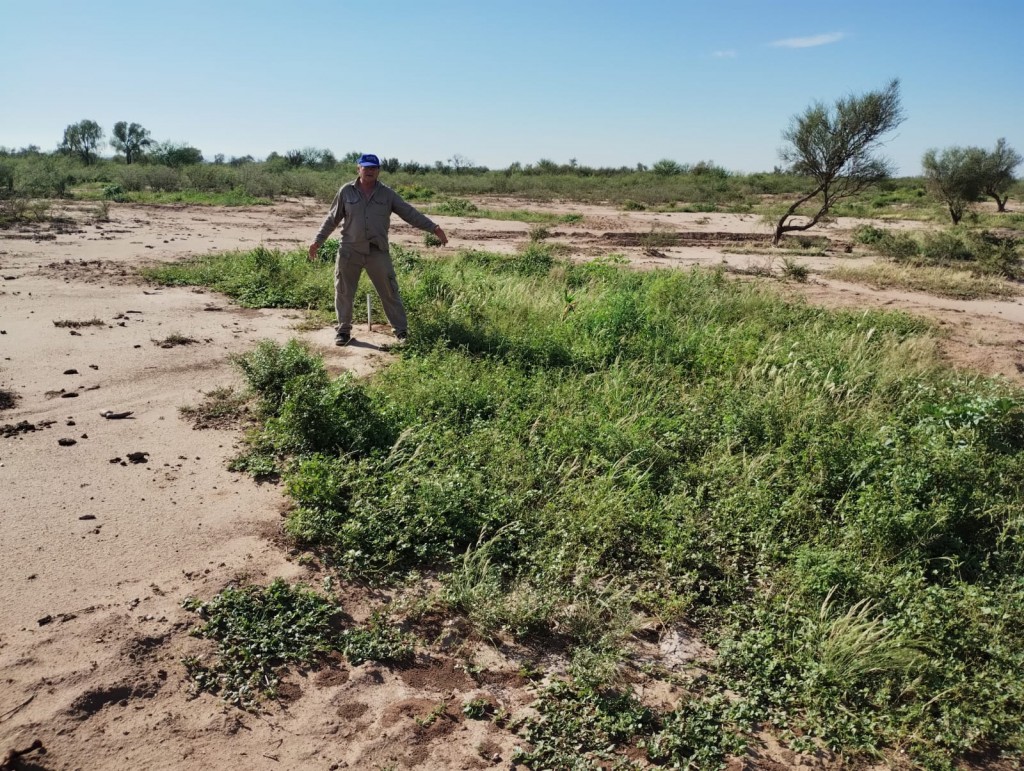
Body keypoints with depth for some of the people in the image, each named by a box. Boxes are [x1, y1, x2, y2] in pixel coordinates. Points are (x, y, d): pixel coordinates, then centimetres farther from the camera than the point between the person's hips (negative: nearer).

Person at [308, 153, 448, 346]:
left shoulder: (387, 194, 3)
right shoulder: (346, 191, 3)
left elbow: (410, 213, 1)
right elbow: (332, 219, 9)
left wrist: (434, 228, -8)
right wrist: (318, 241, 6)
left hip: (378, 252, 0)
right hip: (350, 252, 0)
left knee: (390, 292, 2)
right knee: (344, 292, 6)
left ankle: (402, 331, 11)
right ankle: (344, 331, 21)